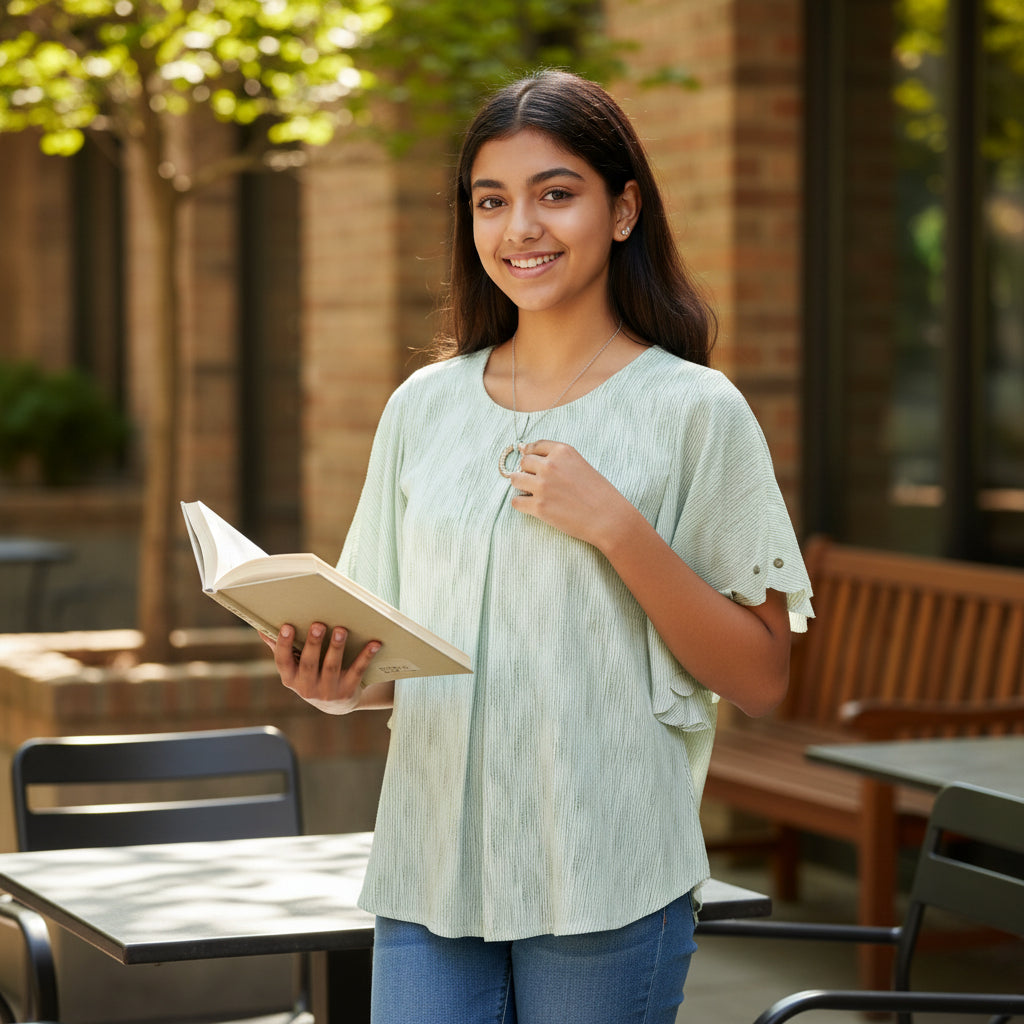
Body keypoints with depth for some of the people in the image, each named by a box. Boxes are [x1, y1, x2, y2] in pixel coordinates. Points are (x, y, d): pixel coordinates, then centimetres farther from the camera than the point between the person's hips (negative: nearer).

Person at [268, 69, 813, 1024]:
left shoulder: (694, 410, -3)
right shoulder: (423, 406, 9)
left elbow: (759, 679, -5)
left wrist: (615, 525, -15)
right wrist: (338, 684, -7)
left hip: (607, 882, -3)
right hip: (429, 865, 3)